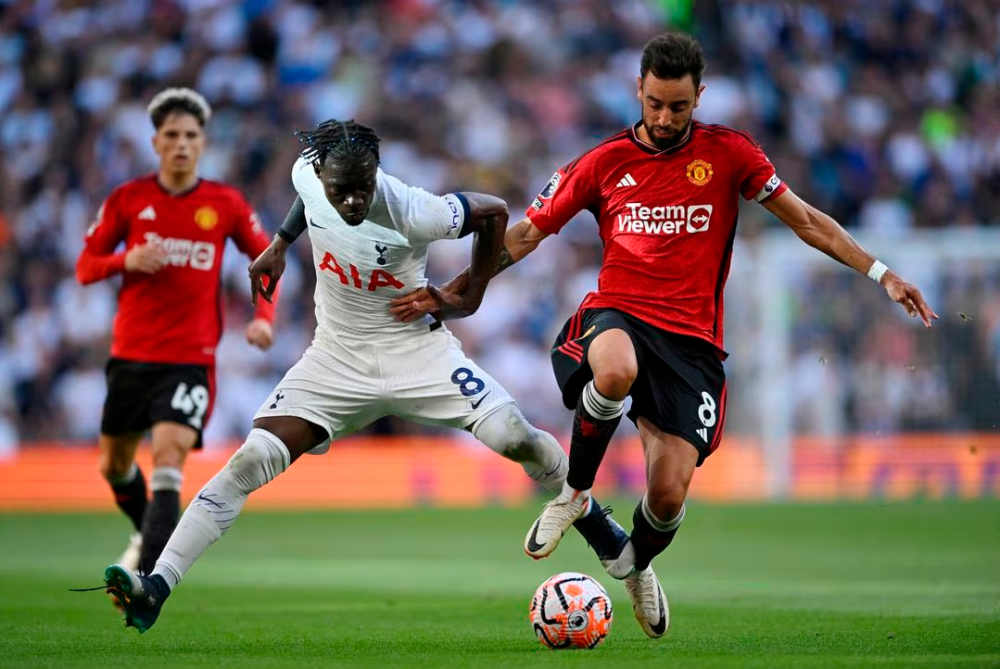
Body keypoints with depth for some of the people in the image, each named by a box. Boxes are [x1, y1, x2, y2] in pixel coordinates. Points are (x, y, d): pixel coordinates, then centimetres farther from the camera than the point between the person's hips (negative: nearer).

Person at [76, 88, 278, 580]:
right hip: (130, 355, 3)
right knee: (114, 466, 15)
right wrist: (126, 261, -15)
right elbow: (85, 267, 5)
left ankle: (147, 579, -26)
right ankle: (147, 532, 45)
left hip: (191, 360, -3)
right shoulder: (127, 199, 1)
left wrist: (263, 316, -4)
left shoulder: (226, 204, 0)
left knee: (167, 464, -20)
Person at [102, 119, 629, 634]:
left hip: (417, 350, -2)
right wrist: (279, 246, 13)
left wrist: (472, 295, -4)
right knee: (251, 461, -16)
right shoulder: (308, 176, -15)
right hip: (337, 358, 2)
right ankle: (155, 588, -19)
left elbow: (494, 211, -9)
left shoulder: (411, 212, -27)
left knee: (515, 439, -13)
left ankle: (593, 521, 18)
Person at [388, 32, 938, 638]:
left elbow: (806, 222, 8)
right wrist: (452, 292, 4)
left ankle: (638, 565, 28)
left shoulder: (728, 153, 3)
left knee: (670, 493, -11)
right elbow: (527, 235, 11)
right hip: (617, 314, 0)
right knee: (616, 371, -41)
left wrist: (881, 273, 0)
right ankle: (575, 492, -13)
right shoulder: (605, 162, 5)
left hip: (691, 338, 1)